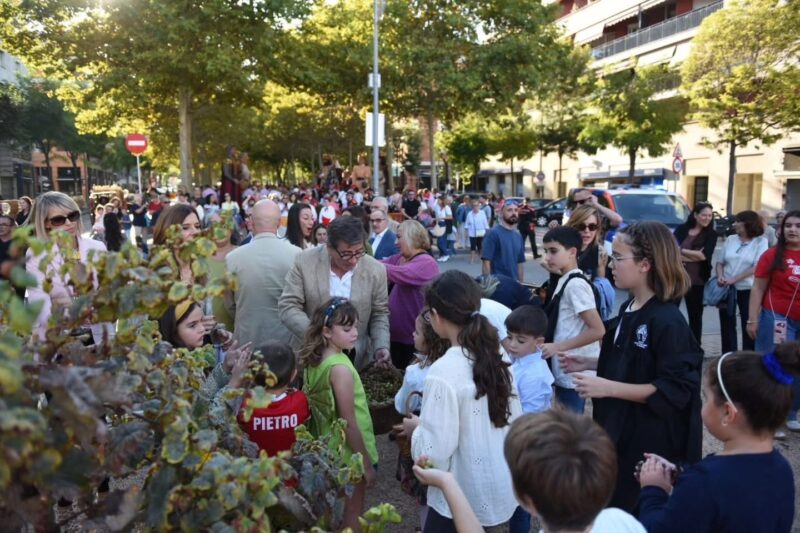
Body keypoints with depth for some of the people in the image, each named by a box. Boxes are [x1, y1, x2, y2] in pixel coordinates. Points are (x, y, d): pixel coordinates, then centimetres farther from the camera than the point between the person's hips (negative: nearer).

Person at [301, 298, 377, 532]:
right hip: (348, 454, -7)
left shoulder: (314, 360, -2)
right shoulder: (340, 368, -27)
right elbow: (349, 424, -23)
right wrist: (367, 463, -14)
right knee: (352, 512, 12)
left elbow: (319, 405, 6)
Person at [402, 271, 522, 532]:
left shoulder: (443, 372, -25)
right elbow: (516, 421, 6)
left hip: (463, 499, -6)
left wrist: (416, 428, -3)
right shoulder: (497, 358, -4)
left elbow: (434, 452, -23)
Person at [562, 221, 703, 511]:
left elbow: (674, 390, -24)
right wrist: (589, 364, 4)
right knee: (614, 506, 23)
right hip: (620, 431, 9)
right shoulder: (629, 309, 4)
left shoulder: (668, 322, -22)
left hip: (651, 443, -8)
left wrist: (608, 388, -28)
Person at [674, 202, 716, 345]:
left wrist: (682, 251, -9)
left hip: (697, 280, 0)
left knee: (695, 314, 11)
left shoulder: (711, 234, 1)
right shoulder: (681, 229, 3)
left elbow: (704, 255, -13)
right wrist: (695, 256, -16)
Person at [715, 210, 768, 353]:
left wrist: (733, 279, -18)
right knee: (727, 326, 11)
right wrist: (720, 277, -8)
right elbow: (720, 262, 11)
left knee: (748, 326, 3)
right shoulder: (730, 239, 6)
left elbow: (756, 267, -13)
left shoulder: (761, 241, -5)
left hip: (748, 290, -4)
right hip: (727, 288, 4)